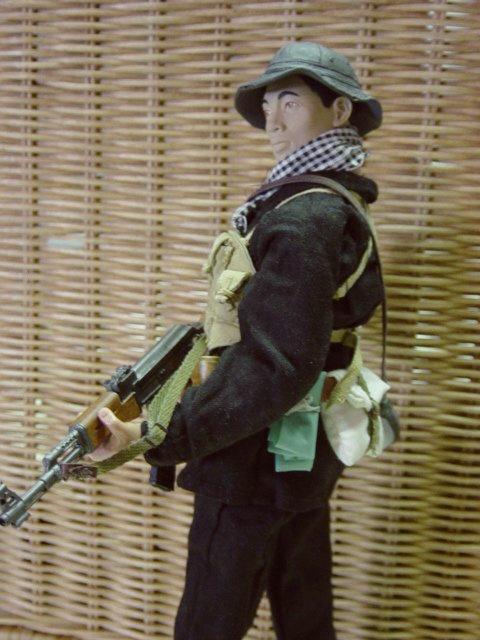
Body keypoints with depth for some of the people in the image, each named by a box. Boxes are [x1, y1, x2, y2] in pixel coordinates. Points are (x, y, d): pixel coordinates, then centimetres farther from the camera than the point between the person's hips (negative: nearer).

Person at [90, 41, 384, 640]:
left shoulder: (301, 220, -21)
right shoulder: (336, 209, 10)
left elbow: (278, 368, -29)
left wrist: (160, 436, -30)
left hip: (255, 466, -9)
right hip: (304, 459, 9)